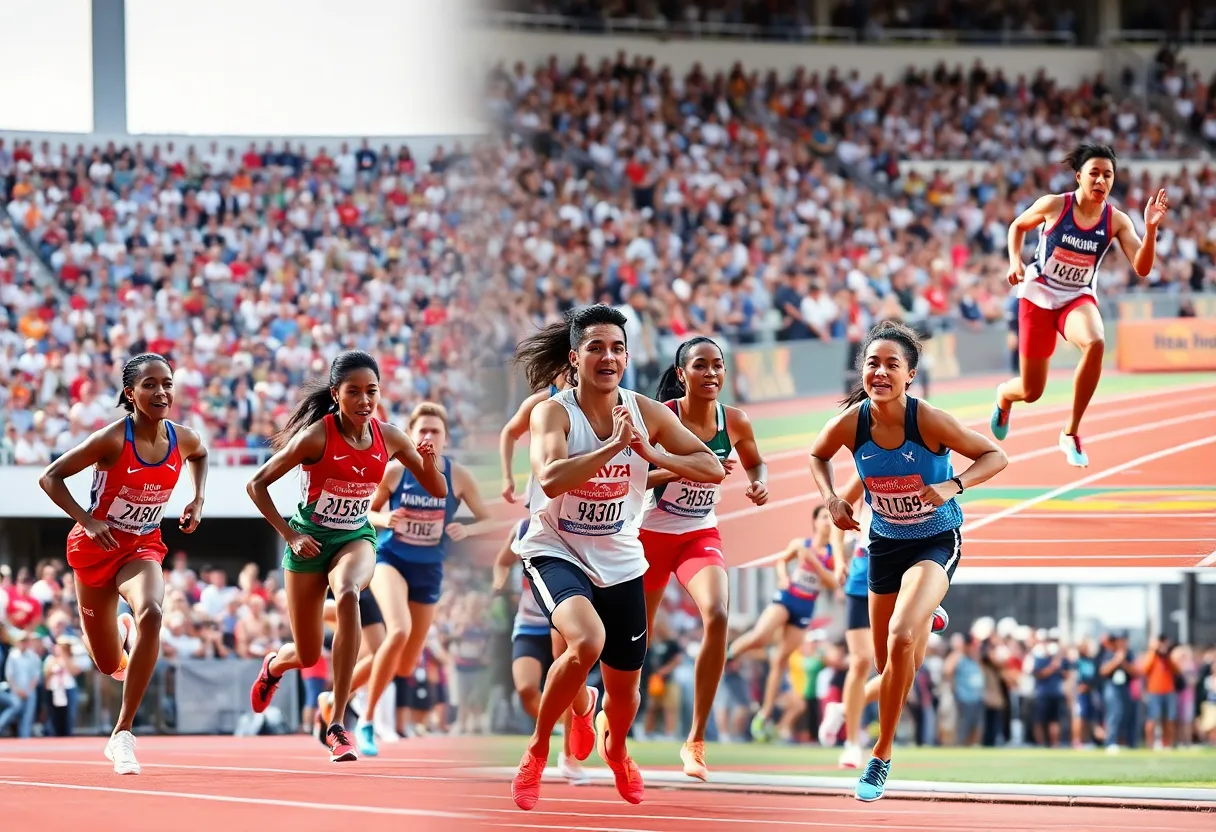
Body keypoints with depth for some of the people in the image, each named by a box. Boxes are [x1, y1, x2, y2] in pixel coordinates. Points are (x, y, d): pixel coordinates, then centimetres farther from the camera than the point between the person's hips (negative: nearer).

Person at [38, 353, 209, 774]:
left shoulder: (182, 439, -9)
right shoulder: (112, 439, -23)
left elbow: (200, 454, 18)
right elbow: (50, 477, -16)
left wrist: (198, 499, 4)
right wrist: (86, 519, -27)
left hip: (142, 548, 2)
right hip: (96, 548, -2)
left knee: (151, 613, -32)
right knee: (109, 664, 9)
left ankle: (122, 735, -26)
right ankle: (123, 631, 52)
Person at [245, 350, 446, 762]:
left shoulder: (388, 437, -7)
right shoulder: (317, 435, -18)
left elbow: (438, 490, 2)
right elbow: (257, 485, -10)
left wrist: (429, 462, -19)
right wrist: (289, 535, -14)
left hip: (356, 538, 2)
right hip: (311, 540, -2)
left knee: (348, 594, -35)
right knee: (308, 655, 5)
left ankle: (337, 725, -32)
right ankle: (275, 663, 49)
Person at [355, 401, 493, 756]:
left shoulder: (458, 476, -8)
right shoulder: (394, 471, -10)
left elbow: (487, 520, -2)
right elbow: (367, 512, 3)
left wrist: (466, 529, -23)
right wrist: (384, 519, -20)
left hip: (428, 571, 3)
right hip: (391, 559, -3)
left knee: (406, 667, 8)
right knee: (399, 631, -32)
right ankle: (367, 720, -19)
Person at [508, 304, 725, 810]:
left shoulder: (646, 412, -6)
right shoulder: (553, 412, -17)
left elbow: (712, 469, -7)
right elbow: (551, 480, -34)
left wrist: (651, 454, -21)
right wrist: (615, 445, -34)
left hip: (619, 561, 4)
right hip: (555, 552, -4)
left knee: (624, 691, 12)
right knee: (587, 641, -34)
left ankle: (615, 748, 51)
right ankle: (538, 747, -8)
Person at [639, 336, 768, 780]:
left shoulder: (735, 422, -7)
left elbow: (755, 462, 14)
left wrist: (760, 483, -9)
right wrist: (687, 467, -32)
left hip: (701, 535, 2)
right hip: (651, 535, -2)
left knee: (717, 617, -25)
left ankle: (696, 740, -17)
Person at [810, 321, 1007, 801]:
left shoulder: (929, 421, -26)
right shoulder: (850, 424, -16)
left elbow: (995, 457, -17)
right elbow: (817, 456, 7)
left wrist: (953, 486, -32)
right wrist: (831, 500, -10)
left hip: (936, 542, -4)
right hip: (885, 542, 4)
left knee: (901, 639, -28)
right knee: (890, 668, 15)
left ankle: (882, 757, -14)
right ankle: (925, 617, 55)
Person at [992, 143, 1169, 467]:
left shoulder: (1116, 221, -11)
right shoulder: (1053, 205, -14)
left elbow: (1142, 268, -21)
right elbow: (1017, 226, 6)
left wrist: (1150, 228, -35)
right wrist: (1015, 262, -10)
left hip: (1078, 299, 1)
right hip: (1038, 295, -1)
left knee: (1095, 343, -36)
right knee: (1031, 392, 4)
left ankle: (1071, 433, -20)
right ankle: (1004, 395, 48)